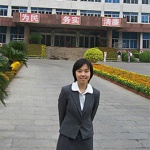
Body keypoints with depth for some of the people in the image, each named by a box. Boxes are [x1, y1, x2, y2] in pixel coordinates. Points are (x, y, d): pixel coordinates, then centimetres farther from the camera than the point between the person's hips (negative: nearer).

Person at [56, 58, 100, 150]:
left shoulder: (96, 93, -7)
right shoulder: (66, 90, -13)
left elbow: (92, 115, 6)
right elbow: (61, 113, -1)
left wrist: (85, 128, 11)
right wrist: (66, 129, 9)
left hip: (86, 137, 2)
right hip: (67, 136, -1)